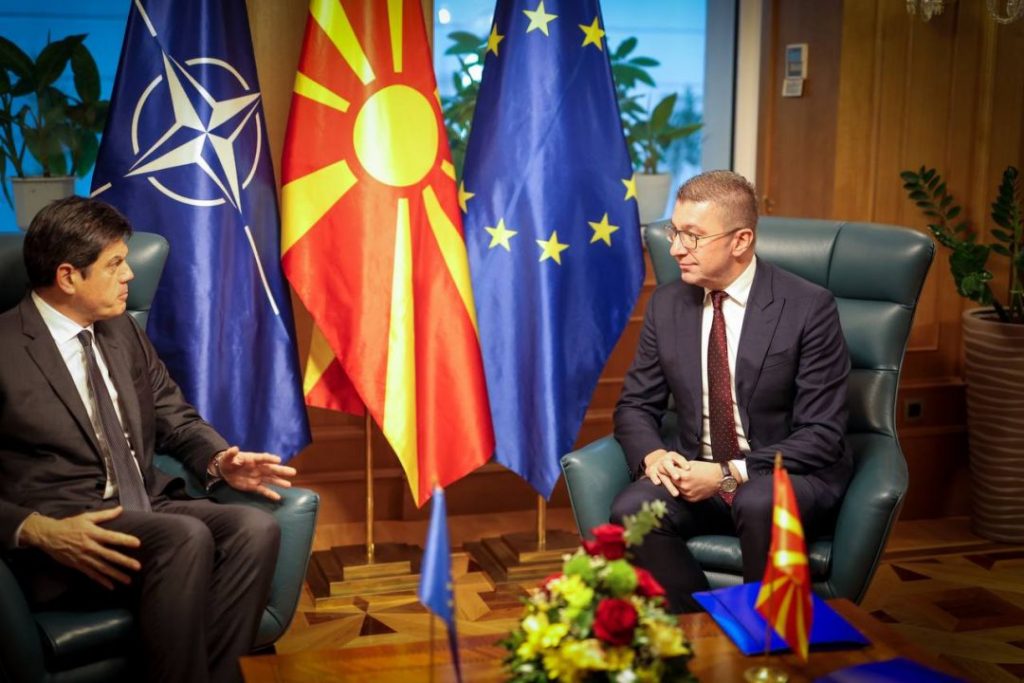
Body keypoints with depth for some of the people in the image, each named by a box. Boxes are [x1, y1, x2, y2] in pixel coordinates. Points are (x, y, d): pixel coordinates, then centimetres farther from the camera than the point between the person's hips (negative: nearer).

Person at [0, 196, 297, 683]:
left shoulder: (123, 331, 16)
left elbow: (175, 419, 20)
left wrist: (219, 461, -2)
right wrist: (41, 532, -24)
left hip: (145, 512, 7)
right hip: (66, 535, -6)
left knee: (254, 527, -22)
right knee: (187, 537, -33)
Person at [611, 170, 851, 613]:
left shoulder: (809, 308, -11)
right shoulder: (666, 304, 4)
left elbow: (822, 432, -12)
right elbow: (636, 404, 10)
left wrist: (730, 474, -23)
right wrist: (653, 454, -14)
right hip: (696, 473, 4)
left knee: (760, 505, -37)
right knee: (631, 510, -26)